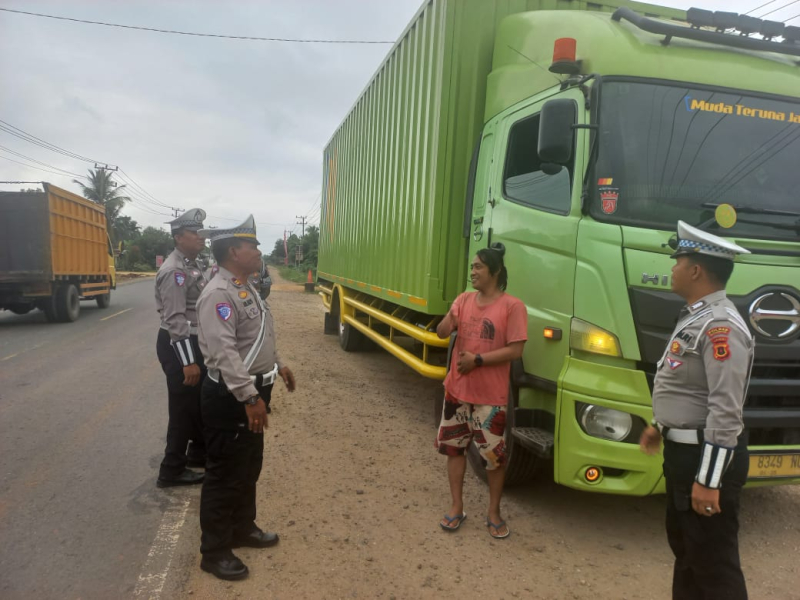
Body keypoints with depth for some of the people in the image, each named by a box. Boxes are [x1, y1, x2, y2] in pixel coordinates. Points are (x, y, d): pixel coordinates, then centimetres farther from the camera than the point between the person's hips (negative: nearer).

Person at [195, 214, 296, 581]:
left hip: (252, 391, 10)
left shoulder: (245, 288, 11)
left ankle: (243, 529, 40)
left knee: (249, 468, 22)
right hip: (231, 398, -10)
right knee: (225, 475, 4)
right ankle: (214, 551, 21)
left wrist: (278, 365, 27)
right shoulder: (219, 293, -21)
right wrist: (249, 397, -32)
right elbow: (223, 351, -30)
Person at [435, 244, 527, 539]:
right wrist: (448, 321, -19)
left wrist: (478, 360, -18)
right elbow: (442, 333, 2)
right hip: (456, 389, 5)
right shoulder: (464, 299, 5)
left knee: (495, 455, 5)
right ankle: (456, 507, 27)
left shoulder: (512, 306, -12)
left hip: (490, 396, -5)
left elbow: (515, 350, -15)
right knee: (453, 447, 12)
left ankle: (494, 512, 25)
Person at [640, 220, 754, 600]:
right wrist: (660, 426, 23)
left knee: (714, 563, 3)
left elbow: (725, 410, -26)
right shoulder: (696, 317, 10)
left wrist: (708, 480, -25)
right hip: (683, 450, 10)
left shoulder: (720, 325, -22)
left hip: (706, 456, -10)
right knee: (685, 548, 23)